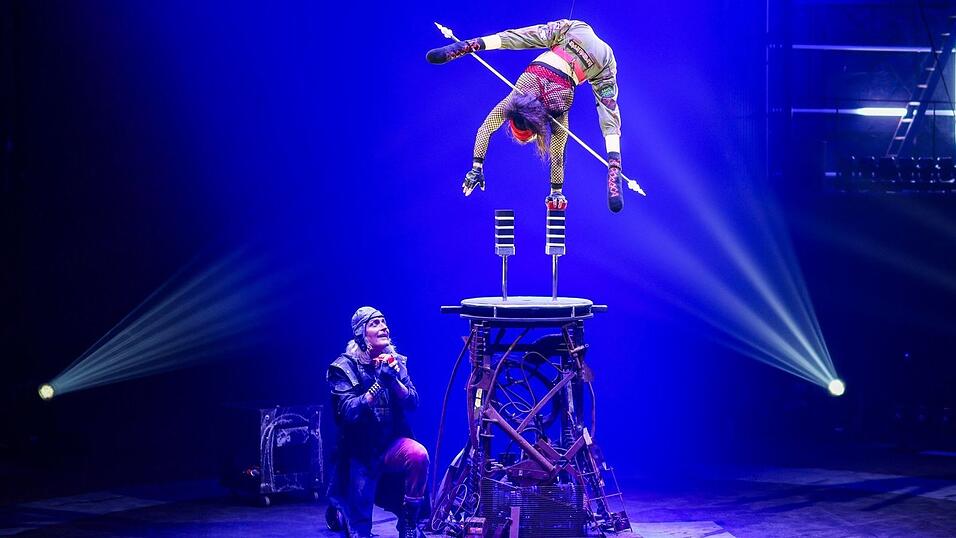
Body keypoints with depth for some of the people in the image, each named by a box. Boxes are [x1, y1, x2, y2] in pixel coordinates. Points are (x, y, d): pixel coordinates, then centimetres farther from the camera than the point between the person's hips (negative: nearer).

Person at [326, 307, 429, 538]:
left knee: (418, 455, -33)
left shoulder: (395, 361, 3)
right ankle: (340, 510, 34)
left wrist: (393, 380, -22)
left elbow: (413, 402, -4)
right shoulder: (345, 367, -9)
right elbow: (349, 412, -19)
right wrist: (379, 383, -27)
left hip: (392, 444, 3)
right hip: (360, 452, -3)